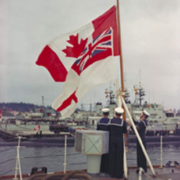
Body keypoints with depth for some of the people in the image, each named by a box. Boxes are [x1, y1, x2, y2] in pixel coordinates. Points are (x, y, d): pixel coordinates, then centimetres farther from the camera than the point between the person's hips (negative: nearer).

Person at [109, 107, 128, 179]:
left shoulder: (111, 121, -1)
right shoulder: (123, 122, -9)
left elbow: (109, 131, 7)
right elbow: (125, 132, -3)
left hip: (112, 140, 3)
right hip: (119, 140, -3)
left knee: (112, 157, 10)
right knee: (119, 157, 4)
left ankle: (112, 173, 16)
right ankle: (118, 174, 7)